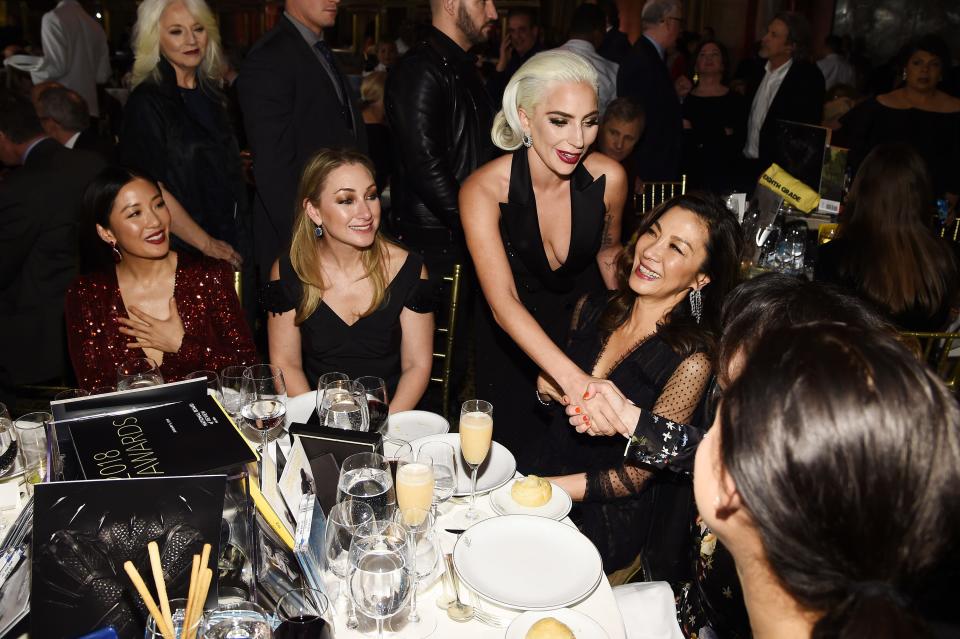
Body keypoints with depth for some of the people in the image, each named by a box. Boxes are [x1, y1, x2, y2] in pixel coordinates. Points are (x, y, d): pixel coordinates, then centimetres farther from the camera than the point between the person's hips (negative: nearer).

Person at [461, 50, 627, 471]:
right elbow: (503, 301, -38)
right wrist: (572, 378, -50)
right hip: (512, 340, -2)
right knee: (516, 460, 14)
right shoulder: (483, 190, -28)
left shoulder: (608, 178, -19)